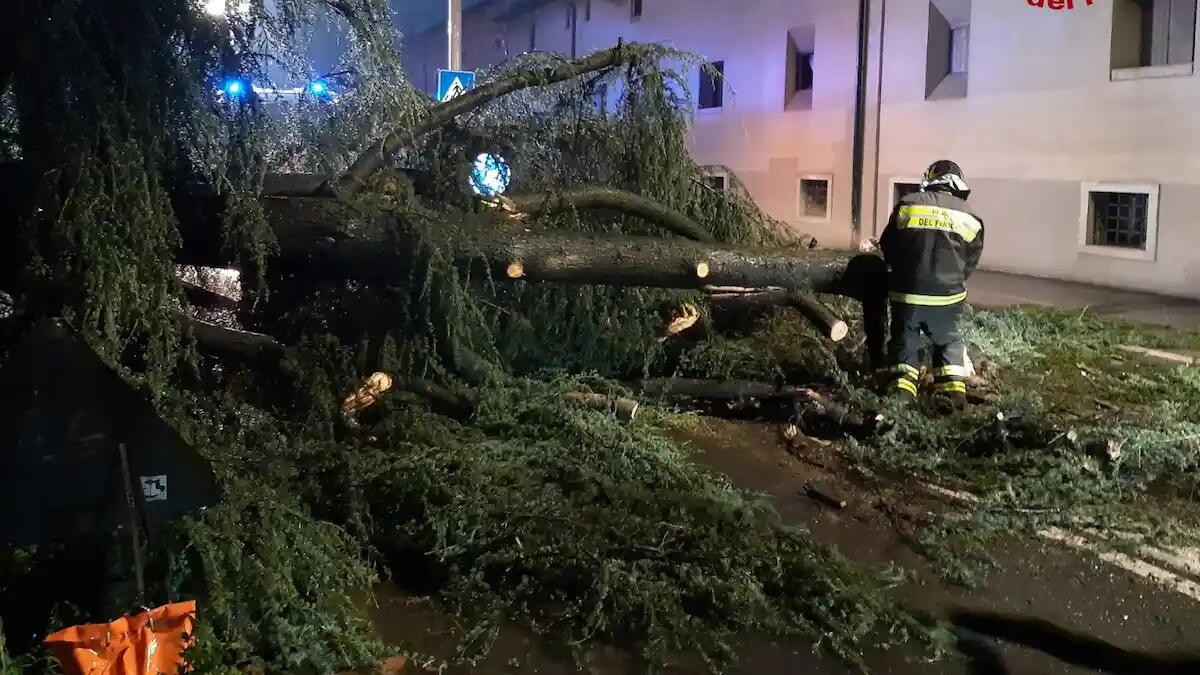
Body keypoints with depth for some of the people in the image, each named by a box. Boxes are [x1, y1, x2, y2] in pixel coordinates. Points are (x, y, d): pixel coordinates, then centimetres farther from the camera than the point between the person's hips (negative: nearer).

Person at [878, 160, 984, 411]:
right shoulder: (969, 218, 5)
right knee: (949, 341, 20)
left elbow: (887, 247, 11)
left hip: (906, 293, 0)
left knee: (904, 341, 17)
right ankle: (953, 391, 8)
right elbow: (970, 262, 11)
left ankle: (902, 390, 7)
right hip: (947, 295, 1)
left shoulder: (907, 205, 3)